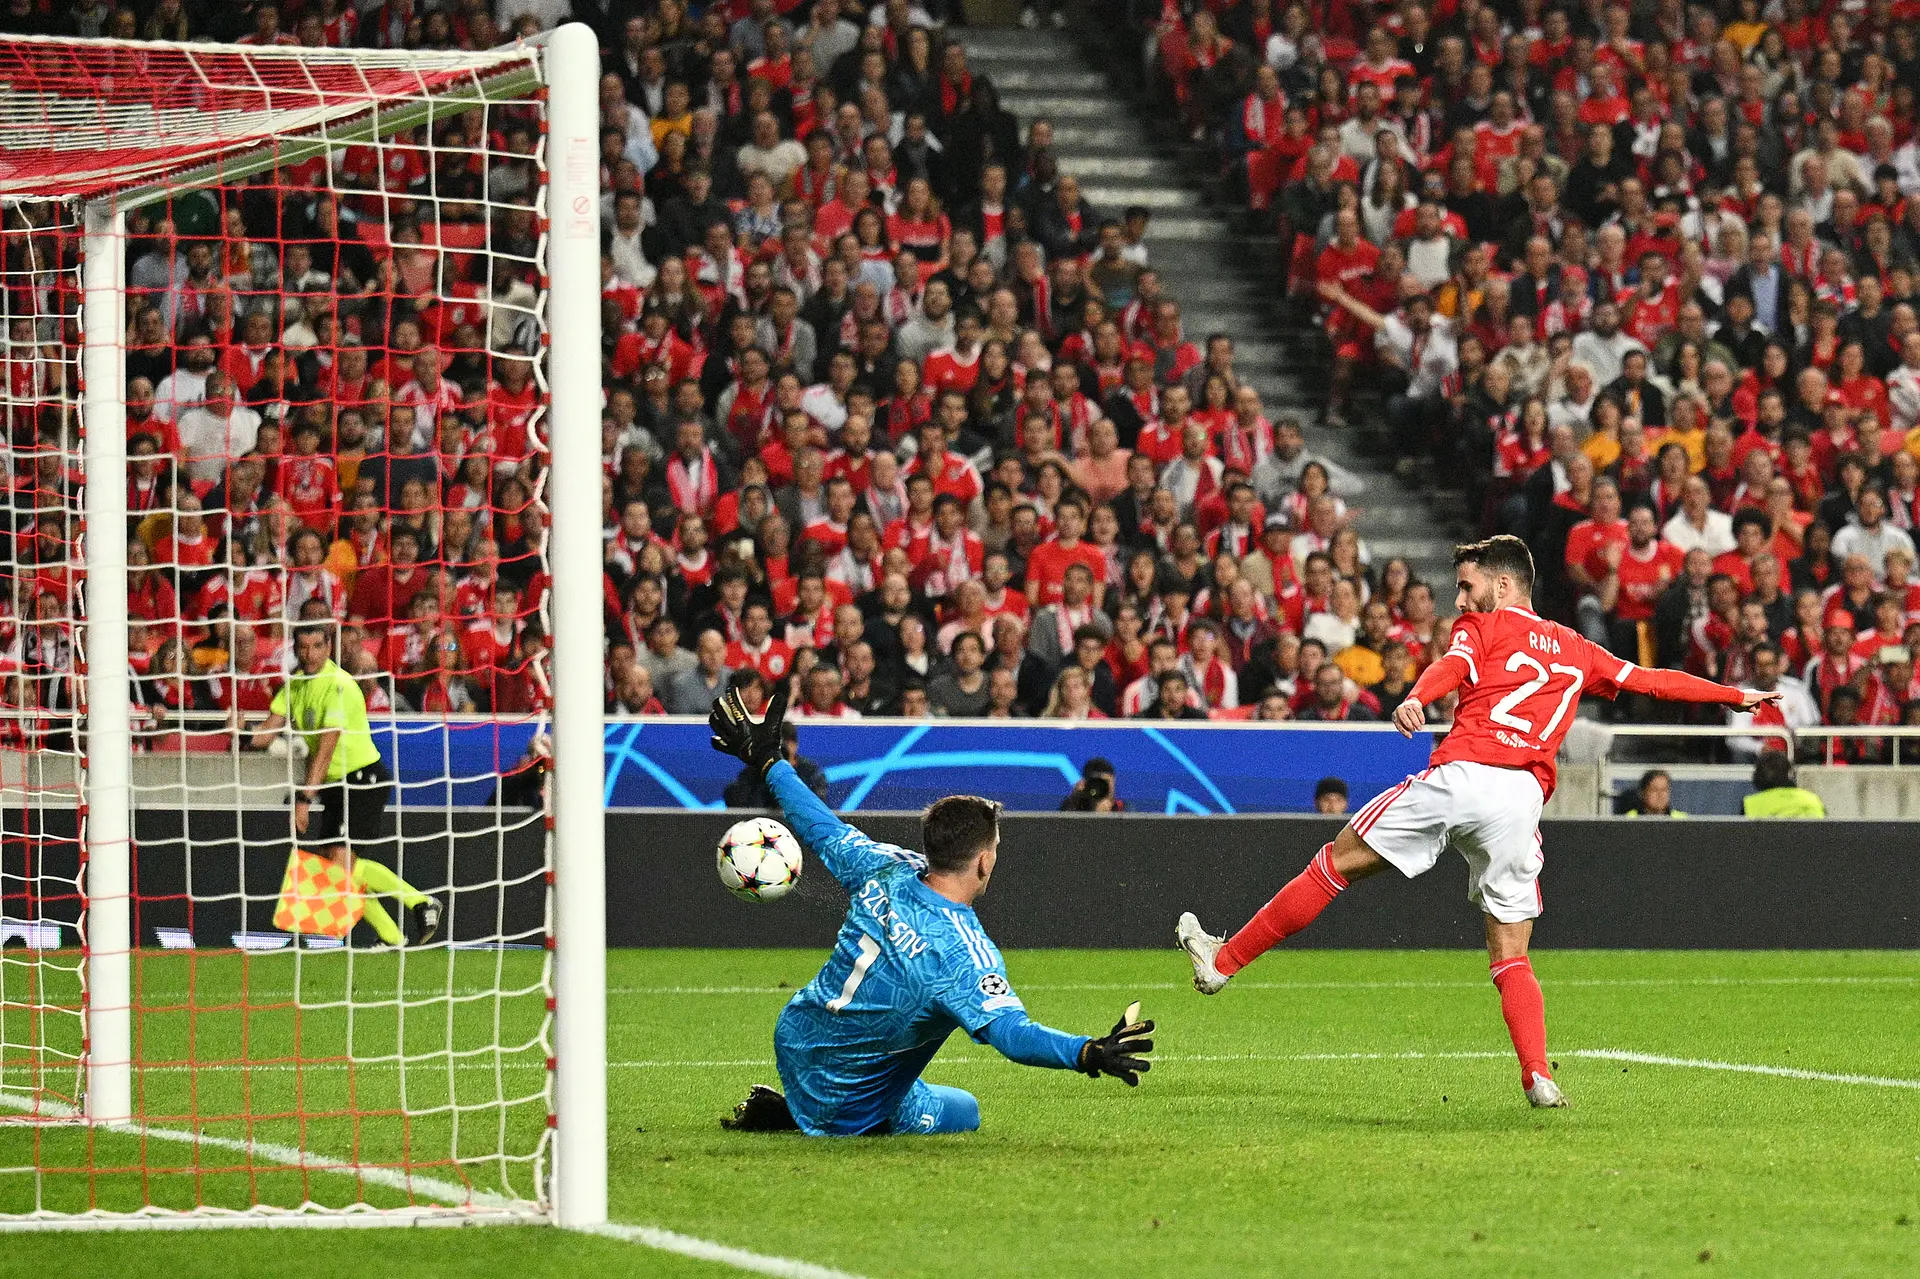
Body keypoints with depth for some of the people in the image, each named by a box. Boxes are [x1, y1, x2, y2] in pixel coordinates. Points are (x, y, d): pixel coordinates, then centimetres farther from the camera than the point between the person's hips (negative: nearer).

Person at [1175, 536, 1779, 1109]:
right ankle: (1538, 1076, -12)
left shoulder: (1482, 627, 14)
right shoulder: (1575, 650, 28)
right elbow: (1650, 680, 31)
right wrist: (1737, 695, 43)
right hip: (1523, 800, 4)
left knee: (1337, 863, 7)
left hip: (1461, 774, -4)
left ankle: (1223, 959, 10)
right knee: (1512, 958, 8)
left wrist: (1415, 699, -28)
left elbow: (1453, 665, -7)